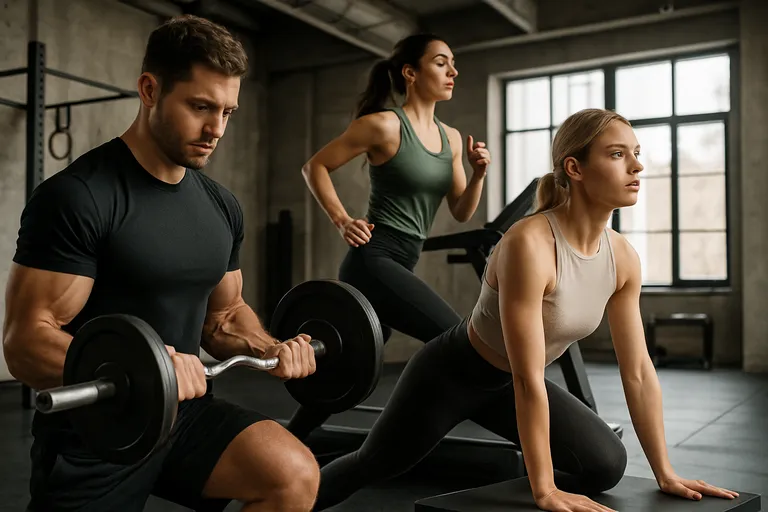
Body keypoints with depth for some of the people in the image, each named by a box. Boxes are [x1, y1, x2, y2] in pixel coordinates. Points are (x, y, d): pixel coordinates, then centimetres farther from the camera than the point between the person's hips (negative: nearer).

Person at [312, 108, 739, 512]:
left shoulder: (624, 258, -12)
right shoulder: (530, 244, -34)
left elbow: (639, 371, -5)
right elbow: (529, 380, -33)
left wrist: (665, 472, -4)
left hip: (506, 383, 6)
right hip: (452, 372, -6)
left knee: (606, 465, -8)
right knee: (375, 465, 14)